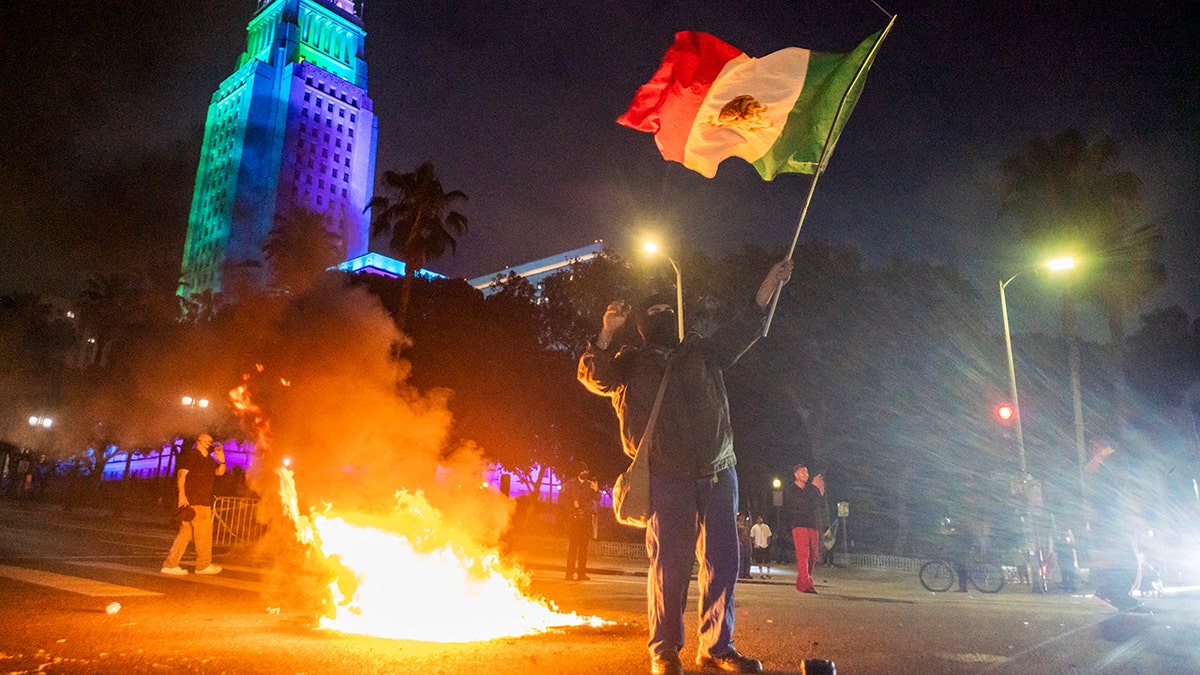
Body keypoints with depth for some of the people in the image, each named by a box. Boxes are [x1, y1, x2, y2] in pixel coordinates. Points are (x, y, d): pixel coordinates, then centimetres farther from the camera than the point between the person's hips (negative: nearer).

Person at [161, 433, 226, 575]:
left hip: (204, 502, 9)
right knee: (203, 532, -4)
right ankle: (204, 565, 5)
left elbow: (219, 472, 17)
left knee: (186, 532, 9)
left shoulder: (209, 460, 21)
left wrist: (222, 461, -4)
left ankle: (170, 565, 13)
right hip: (192, 500, -9)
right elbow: (182, 473, -14)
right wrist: (181, 494, -24)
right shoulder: (191, 455, -6)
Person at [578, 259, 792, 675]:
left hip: (719, 476, 4)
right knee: (669, 565, -3)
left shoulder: (702, 353, 19)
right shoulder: (631, 364, 12)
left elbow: (742, 331, 14)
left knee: (722, 562, 6)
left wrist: (769, 287, 3)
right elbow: (593, 376, -3)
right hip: (668, 481, -4)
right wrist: (607, 332, -17)